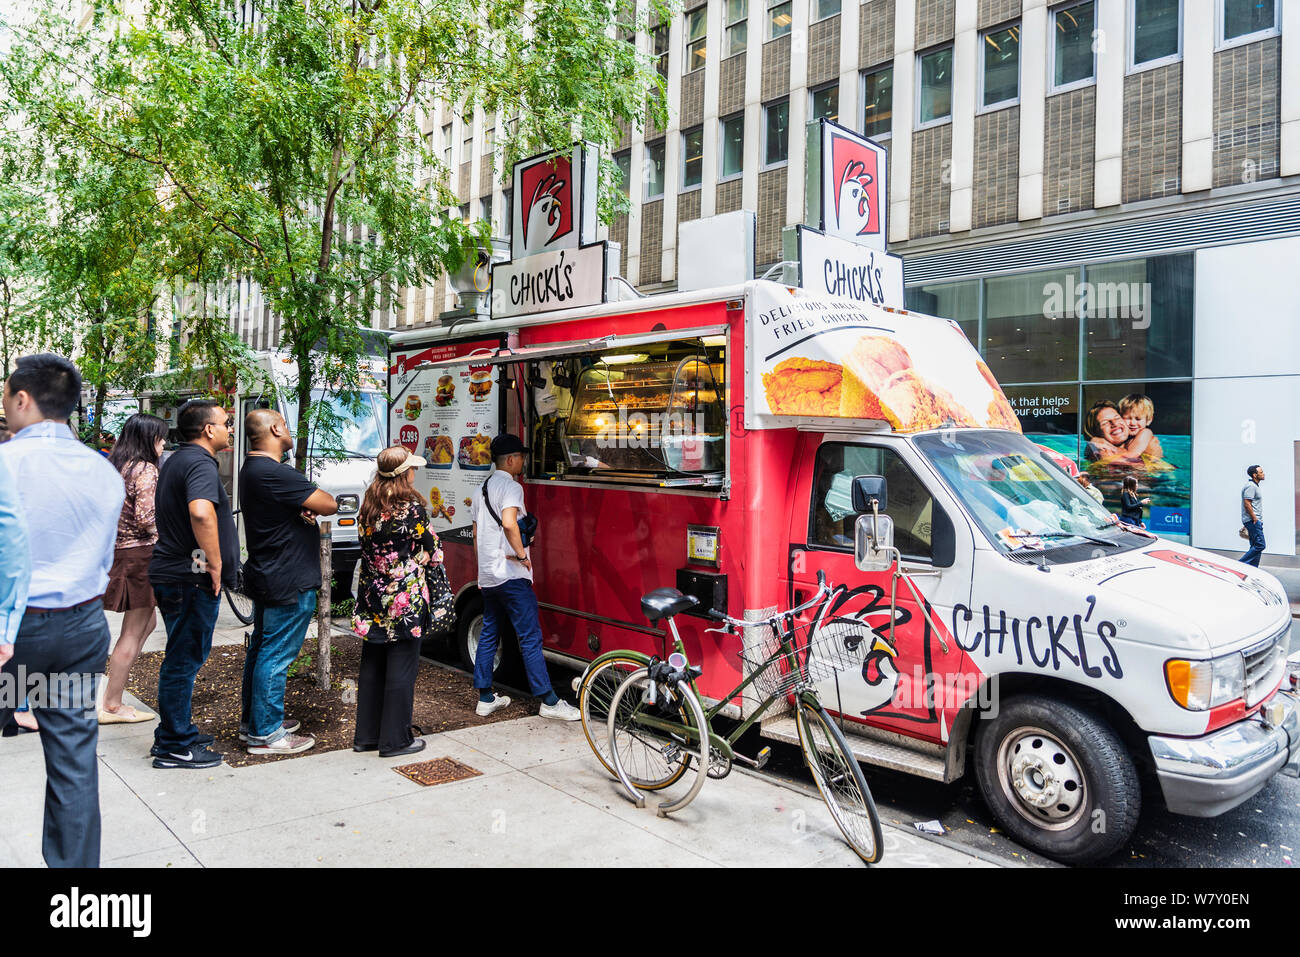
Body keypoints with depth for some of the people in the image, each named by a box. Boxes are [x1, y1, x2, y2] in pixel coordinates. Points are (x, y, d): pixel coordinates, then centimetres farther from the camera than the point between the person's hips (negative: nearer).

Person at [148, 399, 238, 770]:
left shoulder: (177, 460, 16)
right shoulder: (201, 464, -17)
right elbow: (201, 513, -36)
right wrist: (215, 564, -26)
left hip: (171, 572, 10)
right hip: (191, 577, -10)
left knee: (182, 658, 19)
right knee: (184, 660, -1)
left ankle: (176, 734, 31)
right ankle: (174, 747, 9)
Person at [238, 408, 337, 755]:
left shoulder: (251, 469, 13)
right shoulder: (274, 473, -22)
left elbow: (297, 502, 14)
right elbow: (329, 505, -21)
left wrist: (305, 509, -8)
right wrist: (314, 504, 0)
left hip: (266, 577, 11)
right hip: (288, 582, -11)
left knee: (261, 649, 19)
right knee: (276, 655, -3)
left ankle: (253, 718, 31)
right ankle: (265, 734, 5)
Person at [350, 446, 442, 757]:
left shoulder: (367, 507, 5)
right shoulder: (412, 508, -15)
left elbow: (369, 548, 12)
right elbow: (432, 549, -6)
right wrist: (424, 558, 15)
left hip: (372, 597, 7)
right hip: (406, 599, -7)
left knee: (371, 667, 15)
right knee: (401, 669, 3)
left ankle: (366, 735, 26)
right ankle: (395, 740, 12)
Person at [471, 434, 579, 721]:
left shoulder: (482, 489, 17)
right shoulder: (511, 486, -11)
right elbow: (508, 523, -30)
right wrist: (522, 553, -17)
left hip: (487, 577, 9)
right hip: (511, 576, -9)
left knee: (488, 635, 14)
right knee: (530, 637, -6)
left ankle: (485, 698, 20)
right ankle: (549, 702, -3)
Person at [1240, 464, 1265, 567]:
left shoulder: (1254, 486, 20)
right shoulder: (1250, 486, -13)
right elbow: (1247, 504, -20)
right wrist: (1255, 519, -20)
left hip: (1256, 521, 11)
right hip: (1253, 521, -11)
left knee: (1256, 547, 9)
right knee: (1260, 546, -14)